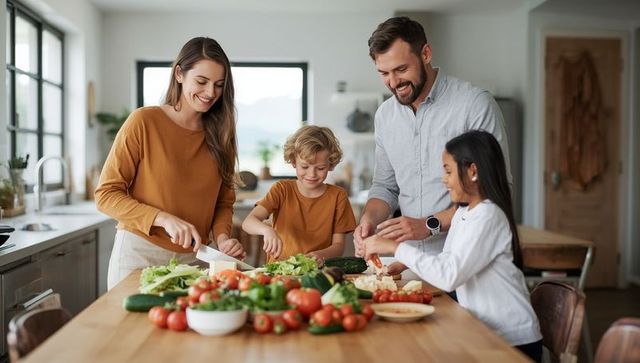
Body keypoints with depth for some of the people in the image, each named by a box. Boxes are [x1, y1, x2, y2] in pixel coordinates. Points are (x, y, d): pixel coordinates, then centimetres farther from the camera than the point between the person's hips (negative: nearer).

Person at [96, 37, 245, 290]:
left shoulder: (220, 135, 4)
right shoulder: (144, 122, -10)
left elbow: (224, 201, 9)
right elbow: (106, 195, -10)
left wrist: (222, 237, -11)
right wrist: (164, 219, -22)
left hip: (194, 258, 4)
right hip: (140, 253, -3)